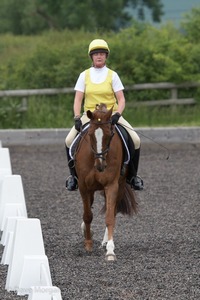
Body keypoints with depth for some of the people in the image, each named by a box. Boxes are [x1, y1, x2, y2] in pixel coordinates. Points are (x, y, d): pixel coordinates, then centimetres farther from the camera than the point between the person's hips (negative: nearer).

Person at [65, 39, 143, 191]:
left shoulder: (112, 75, 2)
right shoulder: (84, 75, 5)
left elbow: (121, 99, -3)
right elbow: (78, 100, 2)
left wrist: (117, 114, -22)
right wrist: (77, 118, -14)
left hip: (111, 115, -1)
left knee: (135, 140, -20)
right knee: (70, 141, -21)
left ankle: (132, 175, -2)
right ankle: (74, 175, -3)